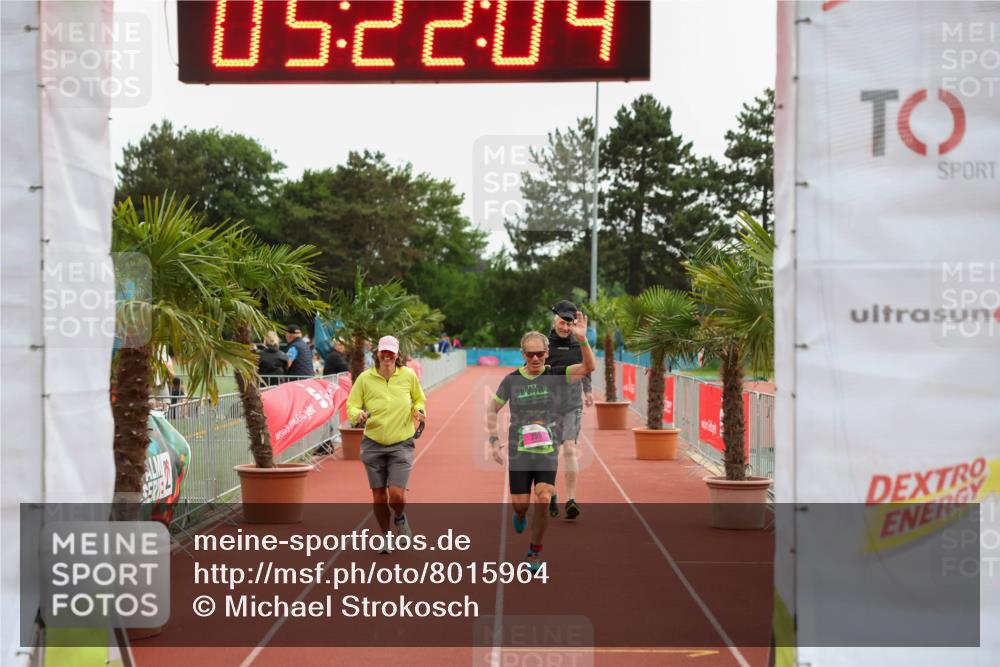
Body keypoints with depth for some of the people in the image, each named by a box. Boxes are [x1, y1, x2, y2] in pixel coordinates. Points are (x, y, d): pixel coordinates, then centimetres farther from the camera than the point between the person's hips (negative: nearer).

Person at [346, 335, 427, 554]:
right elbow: (352, 405, 0)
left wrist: (419, 410, -6)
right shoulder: (365, 378, -5)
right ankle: (385, 536, 29)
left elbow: (419, 399, 15)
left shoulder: (408, 376, -2)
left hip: (401, 444, -1)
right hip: (373, 444, 1)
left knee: (397, 495, -11)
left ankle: (400, 519, 25)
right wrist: (358, 415, -22)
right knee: (379, 496, 6)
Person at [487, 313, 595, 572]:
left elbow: (589, 367, -18)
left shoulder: (555, 375, -3)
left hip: (548, 452, -1)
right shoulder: (511, 380, 0)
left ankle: (535, 552, 4)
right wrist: (494, 441, 2)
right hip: (518, 451, 1)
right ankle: (520, 515, 43)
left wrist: (582, 339, -32)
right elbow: (492, 411, 12)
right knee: (521, 504, 3)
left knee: (543, 500, -14)